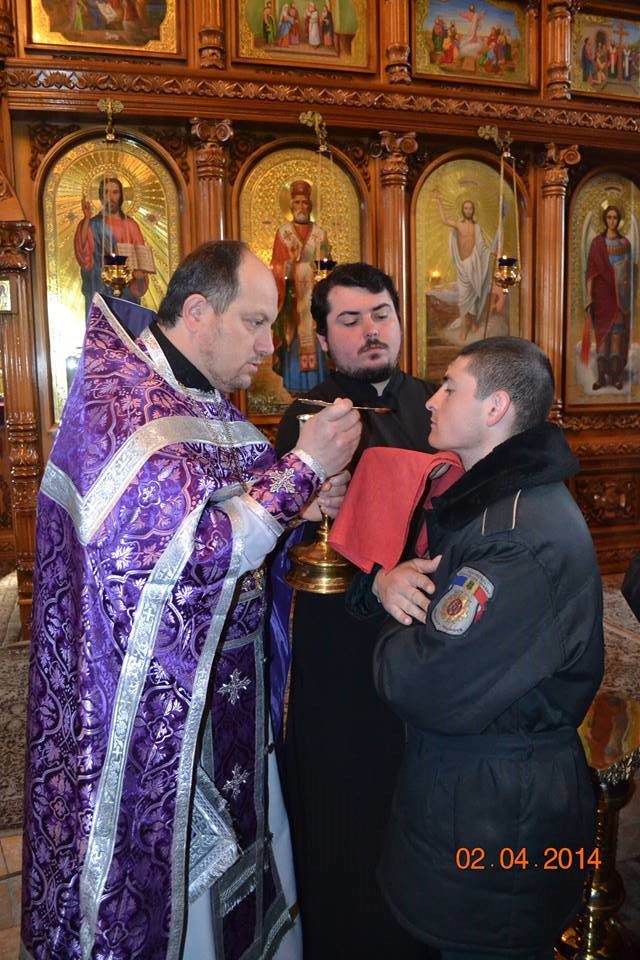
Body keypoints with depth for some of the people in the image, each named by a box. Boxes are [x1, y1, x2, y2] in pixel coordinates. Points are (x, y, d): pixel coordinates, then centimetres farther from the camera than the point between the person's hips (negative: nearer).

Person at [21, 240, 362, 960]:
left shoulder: (209, 403, 6)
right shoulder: (123, 401, -21)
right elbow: (187, 547, -29)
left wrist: (301, 507, -4)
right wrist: (304, 467, -25)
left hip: (228, 682, 8)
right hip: (158, 705, -8)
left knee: (235, 841, 24)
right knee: (170, 877, 12)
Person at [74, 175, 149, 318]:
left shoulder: (130, 225, 8)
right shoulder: (91, 225, 5)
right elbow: (82, 252, -11)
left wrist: (138, 272, -16)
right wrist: (86, 219, -16)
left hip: (126, 290, 1)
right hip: (99, 291, -1)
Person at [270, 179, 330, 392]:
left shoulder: (320, 233, 10)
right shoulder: (283, 232, 7)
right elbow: (277, 266, 2)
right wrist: (287, 275, -13)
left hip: (314, 293, 1)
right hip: (292, 293, -1)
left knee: (314, 334, -2)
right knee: (294, 335, -4)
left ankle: (316, 384, 3)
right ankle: (296, 388, 0)